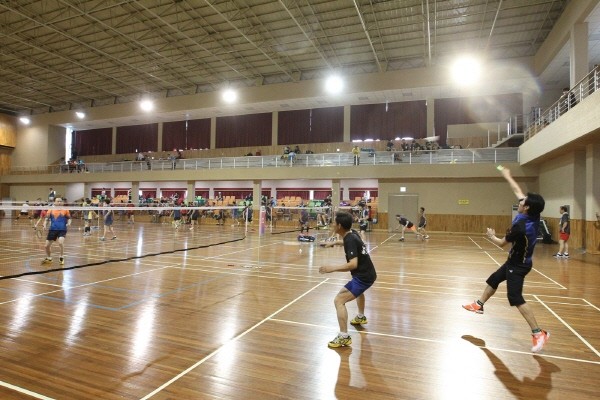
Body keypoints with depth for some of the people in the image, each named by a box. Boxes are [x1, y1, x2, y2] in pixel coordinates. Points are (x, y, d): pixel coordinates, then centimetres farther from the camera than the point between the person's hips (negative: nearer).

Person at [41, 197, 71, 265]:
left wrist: (68, 223, -14)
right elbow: (46, 219, 4)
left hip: (62, 230, -3)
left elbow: (69, 219, 7)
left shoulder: (65, 210, 2)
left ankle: (61, 258, -2)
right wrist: (44, 225, -14)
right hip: (52, 229, 3)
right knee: (47, 245, 5)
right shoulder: (50, 210, 4)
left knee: (61, 242, -25)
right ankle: (49, 258, 33)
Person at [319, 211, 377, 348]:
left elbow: (353, 264, -34)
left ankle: (344, 337, -14)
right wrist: (334, 242, 22)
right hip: (368, 273, 10)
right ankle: (361, 317, 62)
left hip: (363, 277, -10)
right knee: (358, 290, 40)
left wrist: (332, 268, -33)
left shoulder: (350, 240, -23)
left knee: (339, 300, -14)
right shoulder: (352, 234, 3)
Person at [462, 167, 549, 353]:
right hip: (515, 262, 10)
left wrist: (492, 236, 5)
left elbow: (502, 243, -15)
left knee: (516, 298, -11)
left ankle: (538, 333, -6)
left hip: (518, 265, -10)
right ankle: (479, 305, 42)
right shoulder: (533, 216, -9)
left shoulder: (520, 226, -32)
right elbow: (518, 191, 4)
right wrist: (508, 176, 14)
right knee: (493, 281, 23)